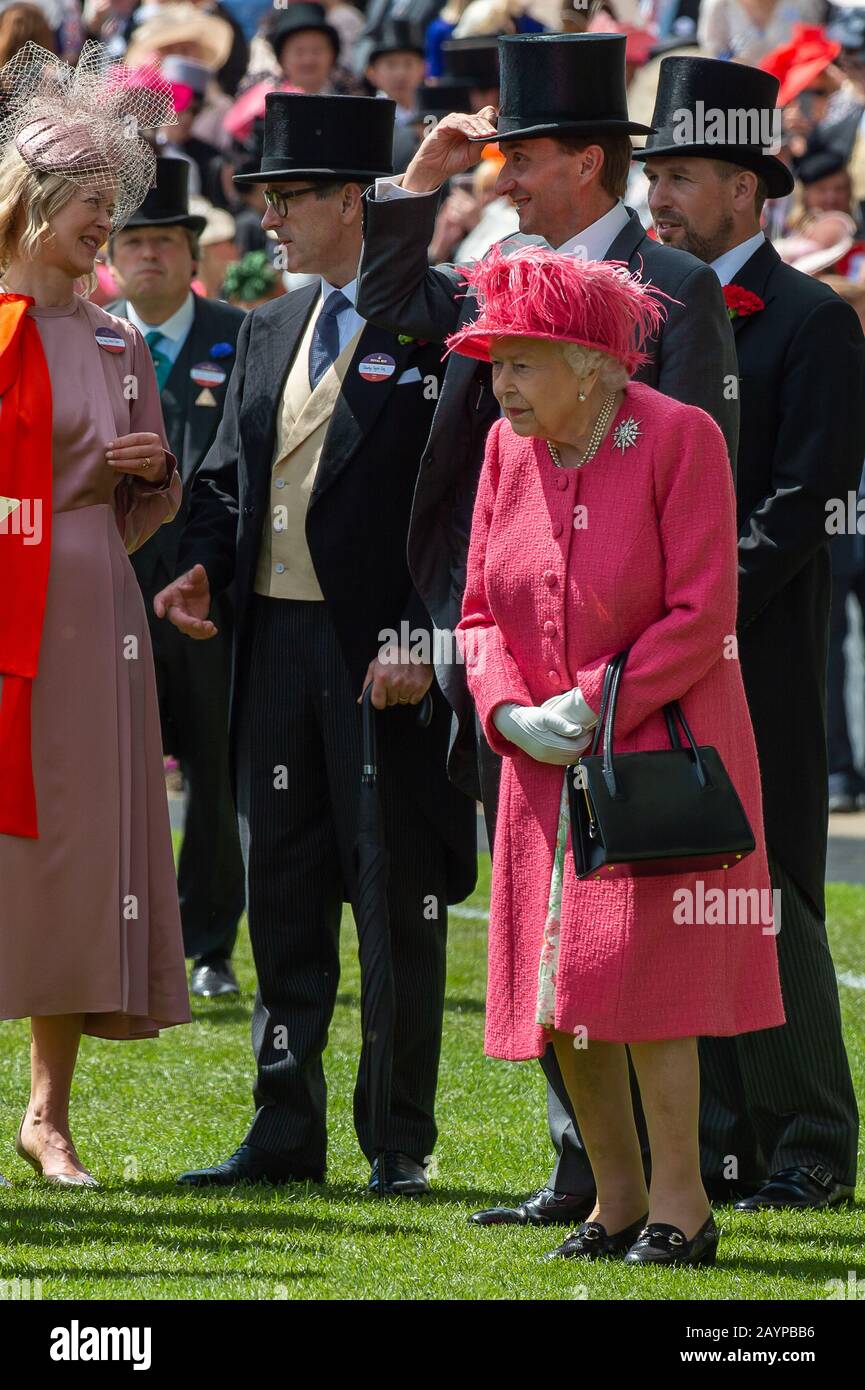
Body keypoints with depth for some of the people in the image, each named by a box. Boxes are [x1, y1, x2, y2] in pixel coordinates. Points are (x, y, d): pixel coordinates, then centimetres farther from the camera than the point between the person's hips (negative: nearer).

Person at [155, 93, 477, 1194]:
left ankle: (401, 1142, 9)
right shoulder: (268, 335, 15)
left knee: (398, 905, 1)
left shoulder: (439, 330, -8)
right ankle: (286, 1133, 17)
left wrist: (420, 642, -18)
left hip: (387, 657, -7)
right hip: (277, 642, 7)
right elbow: (228, 475, 19)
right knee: (282, 898, 10)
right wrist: (202, 565, -1)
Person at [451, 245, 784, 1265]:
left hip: (660, 747, -6)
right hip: (547, 763, 6)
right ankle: (617, 1201, 15)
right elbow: (483, 612, 10)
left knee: (640, 971, -14)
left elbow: (702, 615, -14)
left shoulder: (679, 438, -12)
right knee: (558, 989, 4)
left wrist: (597, 704, -17)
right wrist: (509, 710, -8)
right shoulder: (510, 450, 6)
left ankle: (680, 1203, -6)